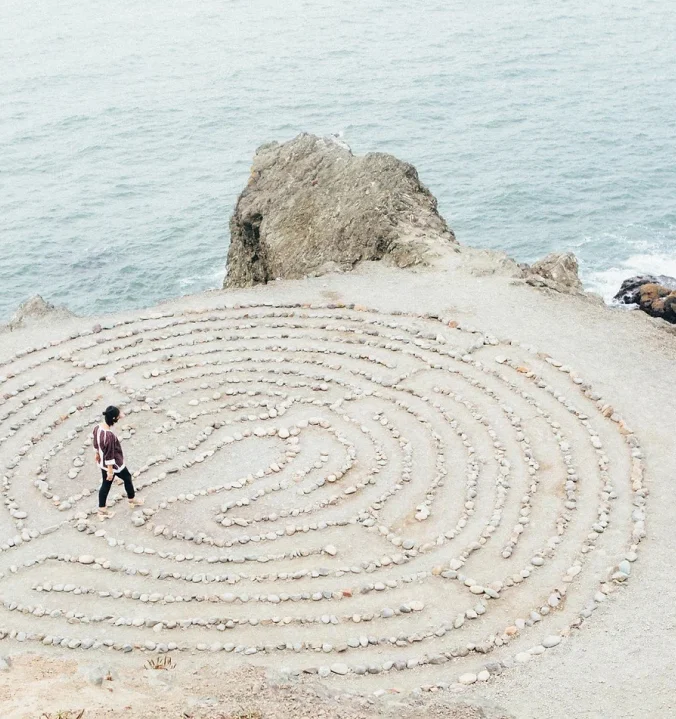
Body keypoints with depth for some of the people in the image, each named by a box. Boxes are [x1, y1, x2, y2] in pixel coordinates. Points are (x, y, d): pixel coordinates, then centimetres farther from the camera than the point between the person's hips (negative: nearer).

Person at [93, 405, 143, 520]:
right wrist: (110, 471, -19)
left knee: (105, 485, 22)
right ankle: (132, 500, 44)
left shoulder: (97, 428, -11)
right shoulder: (110, 435, -37)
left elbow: (96, 444, 7)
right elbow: (109, 455, -28)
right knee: (127, 478, 21)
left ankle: (102, 511, 33)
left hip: (102, 463, 7)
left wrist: (97, 454, 24)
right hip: (114, 464, -7)